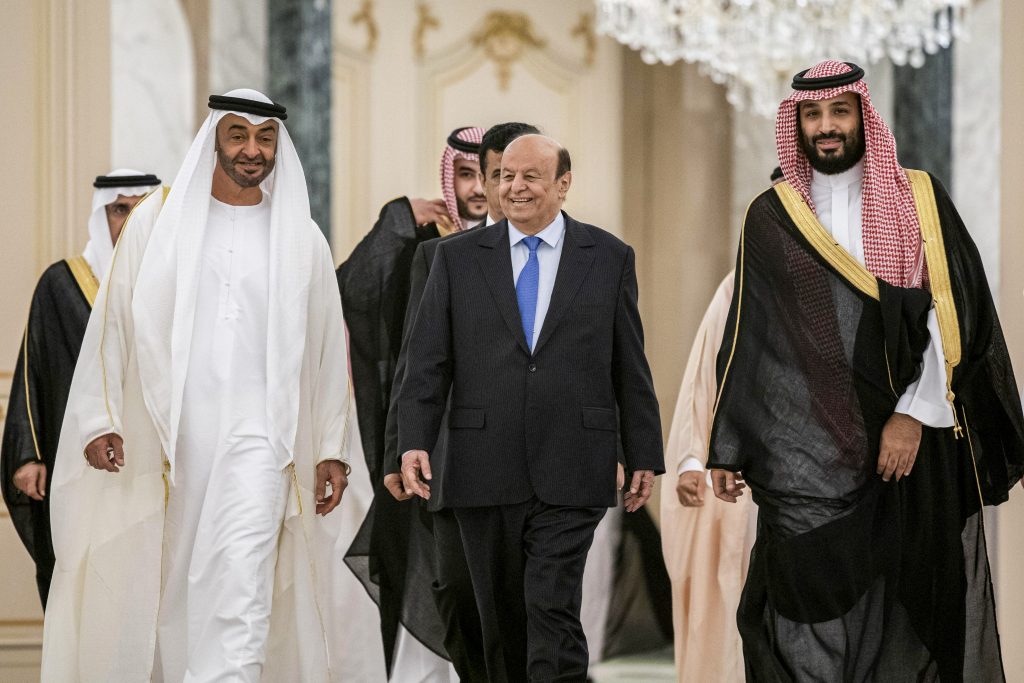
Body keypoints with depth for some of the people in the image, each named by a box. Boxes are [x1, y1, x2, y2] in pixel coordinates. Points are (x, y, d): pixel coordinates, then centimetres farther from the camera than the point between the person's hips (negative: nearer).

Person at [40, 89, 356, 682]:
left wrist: (332, 450, 7)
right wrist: (100, 421, -4)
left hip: (258, 439, -1)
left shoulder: (301, 239, 9)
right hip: (167, 436, 1)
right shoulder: (157, 222, 6)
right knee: (171, 587, 6)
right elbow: (112, 323, 4)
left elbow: (328, 346, 11)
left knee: (240, 593, -14)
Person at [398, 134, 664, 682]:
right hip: (484, 472, 2)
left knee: (553, 610, -11)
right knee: (501, 616, 9)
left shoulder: (609, 258, 6)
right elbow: (428, 361, 3)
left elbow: (631, 368, 7)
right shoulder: (457, 257, 7)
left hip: (570, 473, -2)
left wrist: (644, 457, 6)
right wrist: (414, 441, -9)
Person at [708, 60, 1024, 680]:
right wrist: (727, 449, 7)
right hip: (807, 454, 0)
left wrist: (914, 413, -13)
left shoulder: (921, 201, 5)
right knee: (812, 622, -7)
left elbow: (954, 314, -2)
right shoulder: (770, 218, 9)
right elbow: (747, 336, 10)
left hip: (915, 440, 0)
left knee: (913, 610, 0)